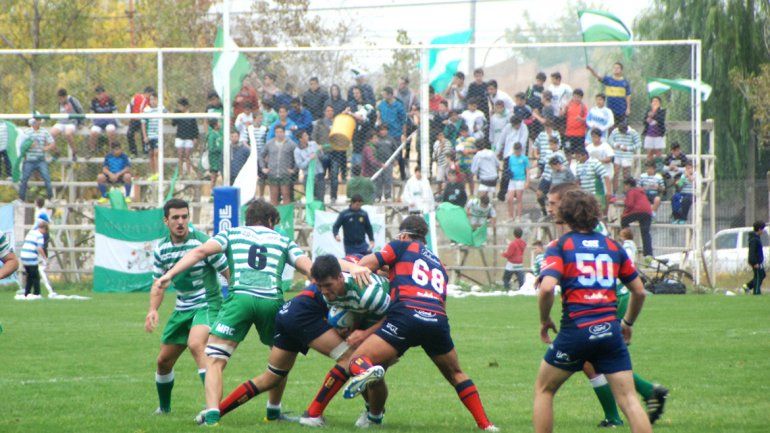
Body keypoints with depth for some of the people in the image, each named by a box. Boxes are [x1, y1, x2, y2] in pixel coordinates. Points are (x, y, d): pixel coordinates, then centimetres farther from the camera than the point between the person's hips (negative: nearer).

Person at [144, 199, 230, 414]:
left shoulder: (202, 242, -16)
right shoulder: (161, 249, 2)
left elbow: (228, 273, -11)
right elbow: (158, 283, 12)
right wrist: (153, 310, -6)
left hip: (207, 304, -7)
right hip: (182, 308, 7)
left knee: (196, 344, -34)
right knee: (164, 361, 11)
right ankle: (164, 407, 36)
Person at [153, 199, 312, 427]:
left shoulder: (232, 233, 23)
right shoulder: (283, 240, 26)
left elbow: (201, 251, 8)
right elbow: (308, 267, 12)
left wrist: (169, 275, 2)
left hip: (240, 296, -2)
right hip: (272, 300, 2)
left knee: (214, 361, -1)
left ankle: (212, 413, -20)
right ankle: (274, 410, 33)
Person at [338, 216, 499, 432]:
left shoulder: (402, 246, 19)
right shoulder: (439, 265, 33)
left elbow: (366, 265, 11)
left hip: (407, 313, -4)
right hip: (438, 319, 5)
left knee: (356, 361, -5)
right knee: (456, 374, 27)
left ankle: (365, 370, -42)